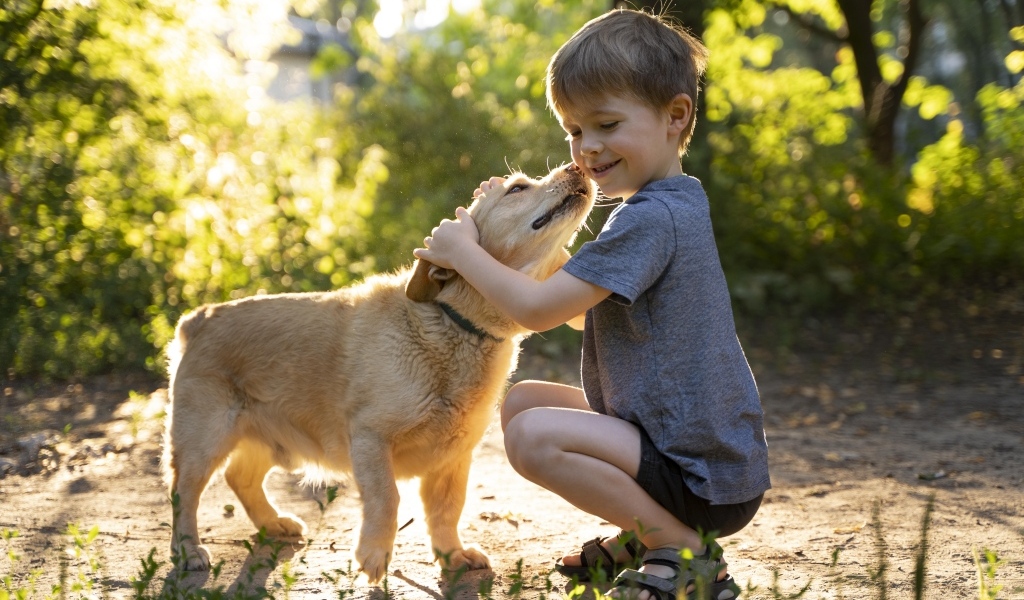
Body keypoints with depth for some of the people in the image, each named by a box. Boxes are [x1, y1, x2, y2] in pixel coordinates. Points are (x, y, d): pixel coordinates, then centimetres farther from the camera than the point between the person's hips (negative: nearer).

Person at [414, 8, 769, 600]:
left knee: (534, 435, -26)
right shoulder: (674, 205, 12)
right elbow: (580, 311, 19)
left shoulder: (652, 218, -21)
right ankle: (646, 530, 13)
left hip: (706, 480, -10)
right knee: (522, 401, 13)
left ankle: (684, 547, -10)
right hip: (690, 444, 10)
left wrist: (464, 252, -6)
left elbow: (539, 309, -21)